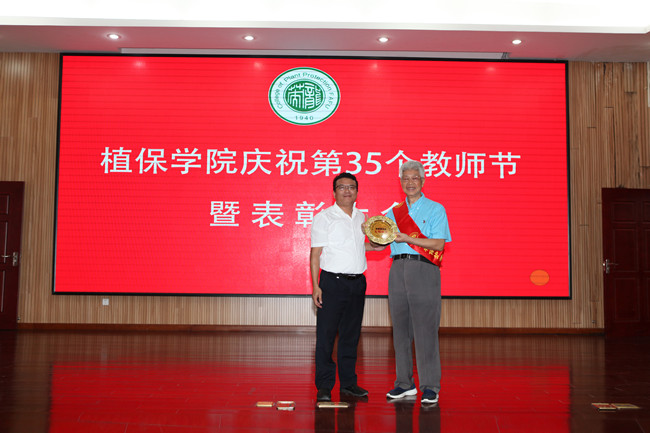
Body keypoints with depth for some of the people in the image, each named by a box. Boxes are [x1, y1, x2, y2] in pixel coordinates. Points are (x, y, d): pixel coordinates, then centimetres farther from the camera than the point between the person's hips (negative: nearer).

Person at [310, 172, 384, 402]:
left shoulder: (361, 217, 13)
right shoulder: (323, 217, -3)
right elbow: (315, 253, -5)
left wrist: (373, 246, 8)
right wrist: (315, 286, -11)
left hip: (357, 282, 5)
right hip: (332, 281, -5)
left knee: (351, 334, 10)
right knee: (326, 334, -3)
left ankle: (348, 382, 20)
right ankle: (324, 386, 6)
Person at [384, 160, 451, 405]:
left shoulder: (435, 209, 5)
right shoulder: (394, 212, 18)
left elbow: (439, 244, -6)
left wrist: (407, 238, -14)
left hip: (423, 268, -4)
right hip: (398, 269, 4)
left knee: (425, 329, -7)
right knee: (400, 327, 5)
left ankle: (430, 387, -1)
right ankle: (404, 383, 14)